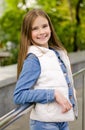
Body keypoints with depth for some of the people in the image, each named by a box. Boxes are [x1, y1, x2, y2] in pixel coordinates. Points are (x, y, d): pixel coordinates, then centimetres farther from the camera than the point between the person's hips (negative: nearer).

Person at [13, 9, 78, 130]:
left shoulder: (59, 52, 4)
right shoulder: (33, 58, -15)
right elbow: (19, 95, -18)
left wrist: (72, 104, 6)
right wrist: (53, 94, -22)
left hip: (63, 119, 6)